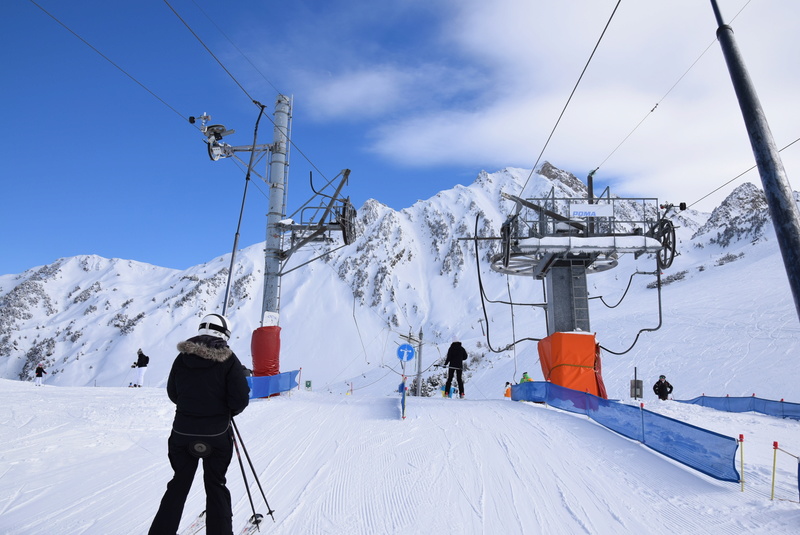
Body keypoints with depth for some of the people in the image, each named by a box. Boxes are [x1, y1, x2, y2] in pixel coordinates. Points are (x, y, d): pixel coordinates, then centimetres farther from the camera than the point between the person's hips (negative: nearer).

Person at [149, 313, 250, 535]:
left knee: (178, 484, 20)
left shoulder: (182, 357, -5)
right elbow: (240, 399, -17)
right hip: (216, 435, -2)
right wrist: (229, 411, 5)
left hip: (182, 433, 3)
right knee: (215, 486, 14)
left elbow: (172, 393, 6)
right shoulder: (228, 359, -14)